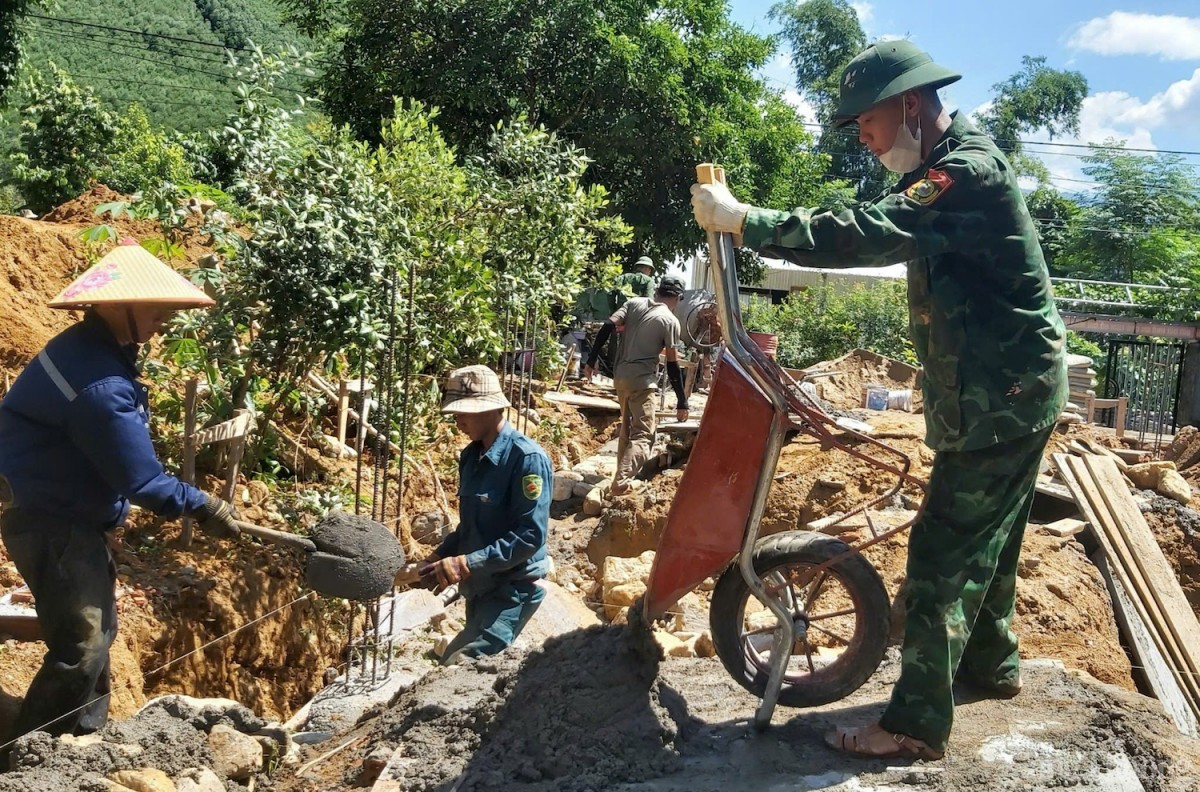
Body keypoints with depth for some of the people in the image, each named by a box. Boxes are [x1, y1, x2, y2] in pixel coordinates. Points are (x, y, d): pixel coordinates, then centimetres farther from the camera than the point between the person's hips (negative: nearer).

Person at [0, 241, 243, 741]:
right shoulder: (100, 386, -30)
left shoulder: (87, 348, 4)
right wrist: (202, 507, -12)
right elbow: (139, 480, -24)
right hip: (54, 528, -11)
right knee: (81, 648, -7)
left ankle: (84, 738, 33)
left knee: (96, 632, 19)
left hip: (67, 519, 11)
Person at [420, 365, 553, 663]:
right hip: (479, 587, 9)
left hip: (513, 589, -9)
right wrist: (439, 557, 0)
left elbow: (531, 536, -24)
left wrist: (466, 564, -26)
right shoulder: (471, 456, 6)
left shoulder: (527, 458, -20)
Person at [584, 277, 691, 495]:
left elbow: (608, 326, -2)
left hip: (621, 377, 7)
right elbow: (672, 365, -7)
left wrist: (591, 361, 2)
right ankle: (621, 481, -22)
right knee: (643, 435, -6)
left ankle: (624, 478, 27)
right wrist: (682, 401, -2)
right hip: (642, 381, -6)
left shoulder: (635, 303, 8)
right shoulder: (670, 321, -6)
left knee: (627, 430, 21)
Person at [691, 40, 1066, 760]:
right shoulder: (946, 167, 13)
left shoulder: (968, 169, -22)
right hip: (1007, 387, 10)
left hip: (1003, 396, -10)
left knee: (943, 553, -8)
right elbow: (883, 231, 10)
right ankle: (992, 662, 39)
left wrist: (742, 220, -29)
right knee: (984, 537, 22)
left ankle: (918, 726, 0)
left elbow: (866, 235, -32)